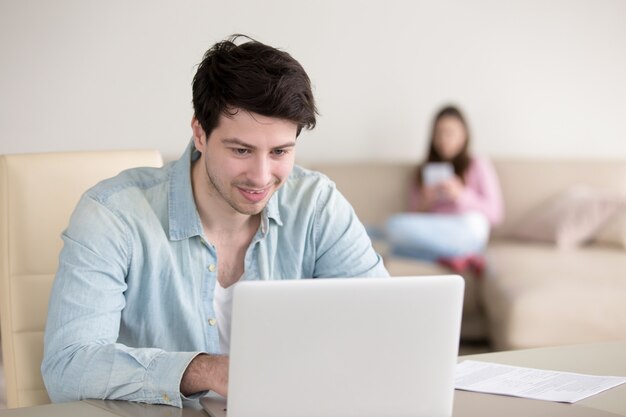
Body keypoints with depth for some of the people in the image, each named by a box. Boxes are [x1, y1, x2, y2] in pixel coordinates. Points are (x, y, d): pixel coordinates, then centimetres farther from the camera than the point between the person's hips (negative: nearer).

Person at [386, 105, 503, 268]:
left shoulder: (479, 166, 15)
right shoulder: (424, 170, 23)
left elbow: (494, 213, 7)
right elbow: (414, 216, 18)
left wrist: (461, 195, -7)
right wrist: (423, 204, -3)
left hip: (465, 237, -3)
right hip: (431, 236, 3)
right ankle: (461, 256, -29)